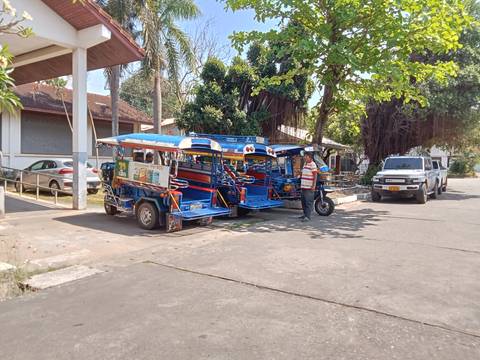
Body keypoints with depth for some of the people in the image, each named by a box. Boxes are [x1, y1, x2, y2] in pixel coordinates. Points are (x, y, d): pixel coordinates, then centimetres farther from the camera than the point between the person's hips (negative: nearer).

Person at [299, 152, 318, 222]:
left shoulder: (312, 164, -11)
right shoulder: (305, 163, 17)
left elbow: (315, 176, -14)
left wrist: (313, 185, -19)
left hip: (309, 187, -9)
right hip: (303, 186, 9)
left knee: (308, 202, -8)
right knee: (303, 202, 16)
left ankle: (308, 216, -7)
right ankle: (305, 214, 27)